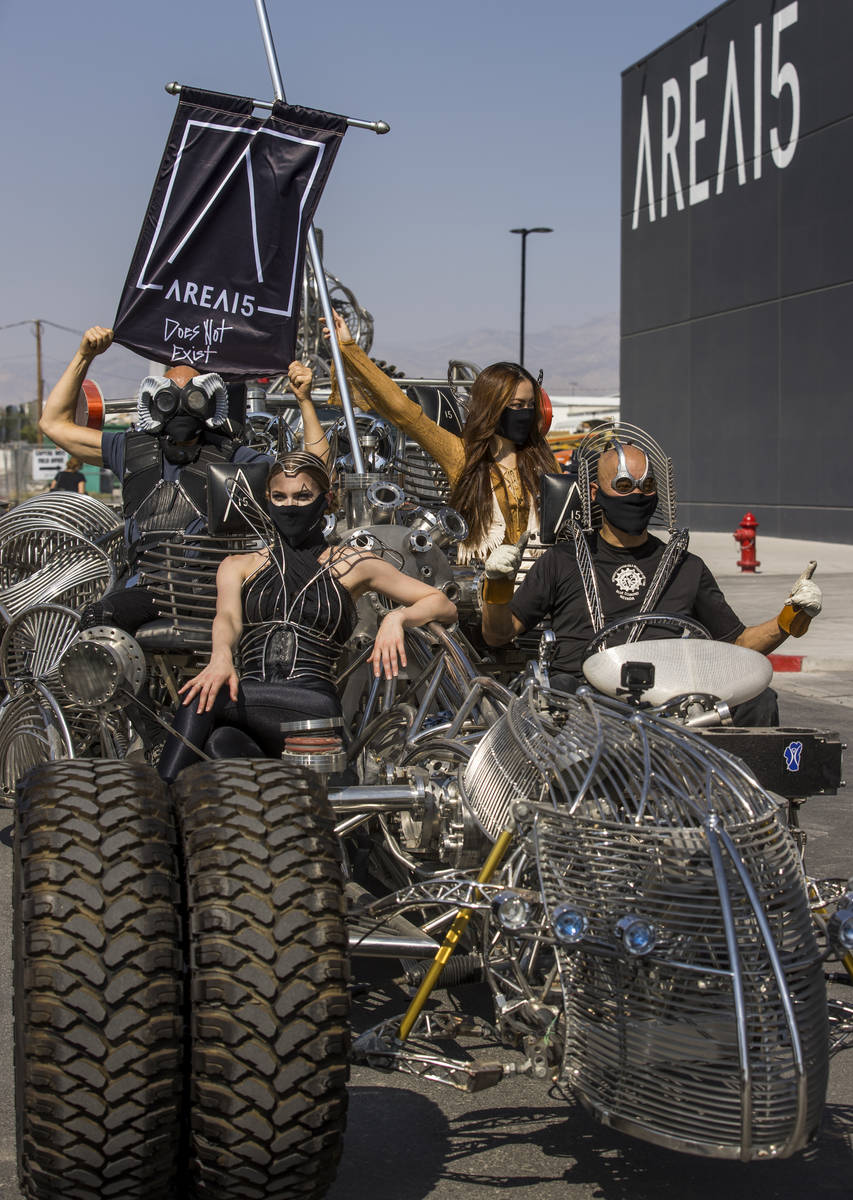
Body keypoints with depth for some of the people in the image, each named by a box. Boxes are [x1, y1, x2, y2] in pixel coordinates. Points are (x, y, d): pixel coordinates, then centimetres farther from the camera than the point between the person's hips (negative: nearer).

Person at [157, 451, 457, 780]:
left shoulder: (351, 564, 18)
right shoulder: (238, 567, 24)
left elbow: (444, 606, 16)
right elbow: (228, 618, 2)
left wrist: (398, 617, -8)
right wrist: (221, 655, -24)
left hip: (314, 707, -2)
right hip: (248, 705, 2)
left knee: (201, 703, -33)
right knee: (221, 743, -37)